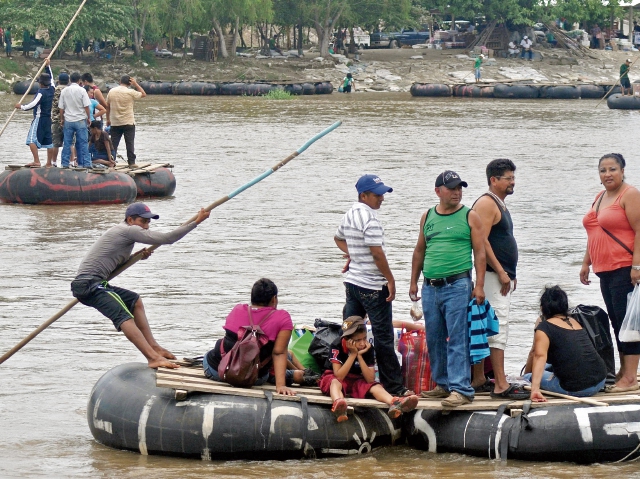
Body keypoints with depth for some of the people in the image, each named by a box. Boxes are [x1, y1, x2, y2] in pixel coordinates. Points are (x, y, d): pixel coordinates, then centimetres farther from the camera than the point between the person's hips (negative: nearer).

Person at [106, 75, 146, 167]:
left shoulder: (111, 92, 1)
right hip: (128, 123, -3)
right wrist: (135, 84, 3)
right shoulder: (130, 93, -10)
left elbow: (107, 107, 7)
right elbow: (144, 94, 4)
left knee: (113, 143, 7)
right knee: (130, 143, 2)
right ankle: (131, 162, 1)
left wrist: (108, 119, 16)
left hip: (115, 123, 3)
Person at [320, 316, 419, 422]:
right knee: (335, 383, -39)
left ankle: (394, 403, -59)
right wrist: (353, 354, -27)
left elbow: (370, 380, -14)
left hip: (356, 381, 4)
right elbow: (339, 377, -26)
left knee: (376, 386, -25)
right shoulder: (337, 346, -19)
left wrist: (360, 356, -23)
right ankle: (338, 403, -77)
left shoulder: (368, 348, -9)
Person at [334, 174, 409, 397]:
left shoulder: (349, 215, 10)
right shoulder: (370, 218, -18)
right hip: (373, 286, -9)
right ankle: (393, 386, -1)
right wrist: (390, 279, -14)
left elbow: (338, 238, 29)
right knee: (383, 337, -4)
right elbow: (377, 253, -22)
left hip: (352, 282, 9)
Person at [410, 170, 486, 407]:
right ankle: (443, 384, 20)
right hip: (430, 287, 5)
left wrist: (479, 285, -10)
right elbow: (420, 251, 21)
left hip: (458, 286, -5)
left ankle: (461, 389, -12)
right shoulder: (427, 217, 13)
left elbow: (480, 252, -2)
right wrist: (413, 281, 17)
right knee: (434, 339, 9)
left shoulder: (470, 217, 1)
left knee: (457, 339, -10)